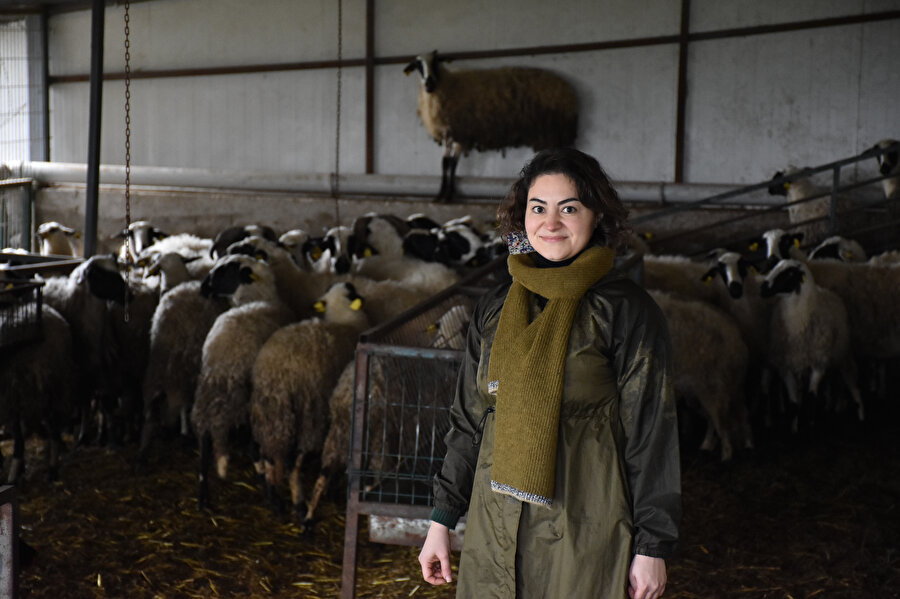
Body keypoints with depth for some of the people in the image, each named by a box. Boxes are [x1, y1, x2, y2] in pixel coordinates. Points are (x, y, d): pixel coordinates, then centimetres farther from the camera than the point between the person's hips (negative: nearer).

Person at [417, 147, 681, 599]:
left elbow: (651, 431, -5)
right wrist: (442, 519, 13)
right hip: (495, 526, 4)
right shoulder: (495, 309, 8)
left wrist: (652, 545, -7)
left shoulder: (625, 311, -6)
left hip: (586, 533, -4)